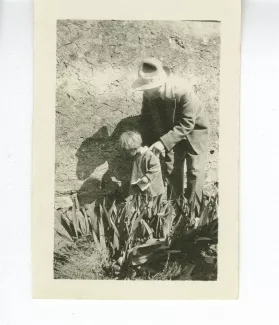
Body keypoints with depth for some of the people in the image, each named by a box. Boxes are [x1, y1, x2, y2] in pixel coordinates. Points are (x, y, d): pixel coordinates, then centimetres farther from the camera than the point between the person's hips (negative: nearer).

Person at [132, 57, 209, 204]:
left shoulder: (182, 91, -36)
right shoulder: (148, 93, -20)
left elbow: (187, 124, -32)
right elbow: (147, 118, -6)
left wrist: (164, 142, -37)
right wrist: (148, 144, -14)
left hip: (194, 129, -4)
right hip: (171, 130, 5)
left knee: (194, 171, -1)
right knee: (171, 170, 8)